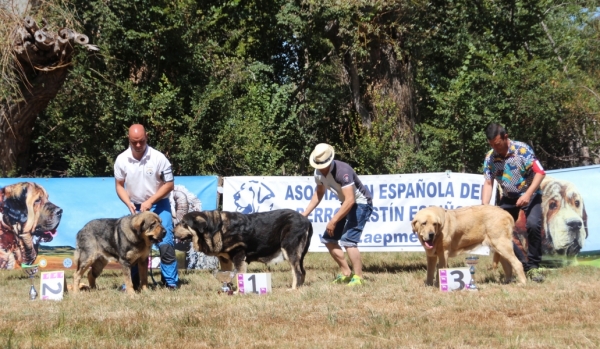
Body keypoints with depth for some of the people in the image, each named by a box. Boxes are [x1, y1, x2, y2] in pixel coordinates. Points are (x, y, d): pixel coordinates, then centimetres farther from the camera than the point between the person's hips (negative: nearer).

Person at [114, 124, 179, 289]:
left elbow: (169, 184, -9)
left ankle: (171, 282, -6)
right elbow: (119, 185, 4)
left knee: (165, 243, -11)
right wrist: (128, 203, -13)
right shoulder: (121, 160, -8)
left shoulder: (158, 158, -16)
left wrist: (150, 201, -17)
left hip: (159, 206, -3)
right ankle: (133, 281, 15)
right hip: (136, 208, 3)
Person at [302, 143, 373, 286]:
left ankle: (358, 277, -15)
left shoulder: (342, 171, -31)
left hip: (361, 203, -9)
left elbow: (350, 200, -33)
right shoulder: (319, 172, -5)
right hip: (347, 204, 9)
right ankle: (346, 273, 16)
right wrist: (304, 215, 7)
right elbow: (318, 194, 13)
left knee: (348, 240, -22)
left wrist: (333, 221, -28)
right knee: (328, 239, 7)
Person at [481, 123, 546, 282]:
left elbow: (540, 172, -22)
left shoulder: (522, 149, -21)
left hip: (530, 195, -5)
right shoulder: (490, 157, -8)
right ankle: (522, 265, 6)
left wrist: (528, 194, -33)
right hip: (508, 198, 5)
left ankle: (533, 266, -14)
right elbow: (488, 183, -6)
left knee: (533, 225, -27)